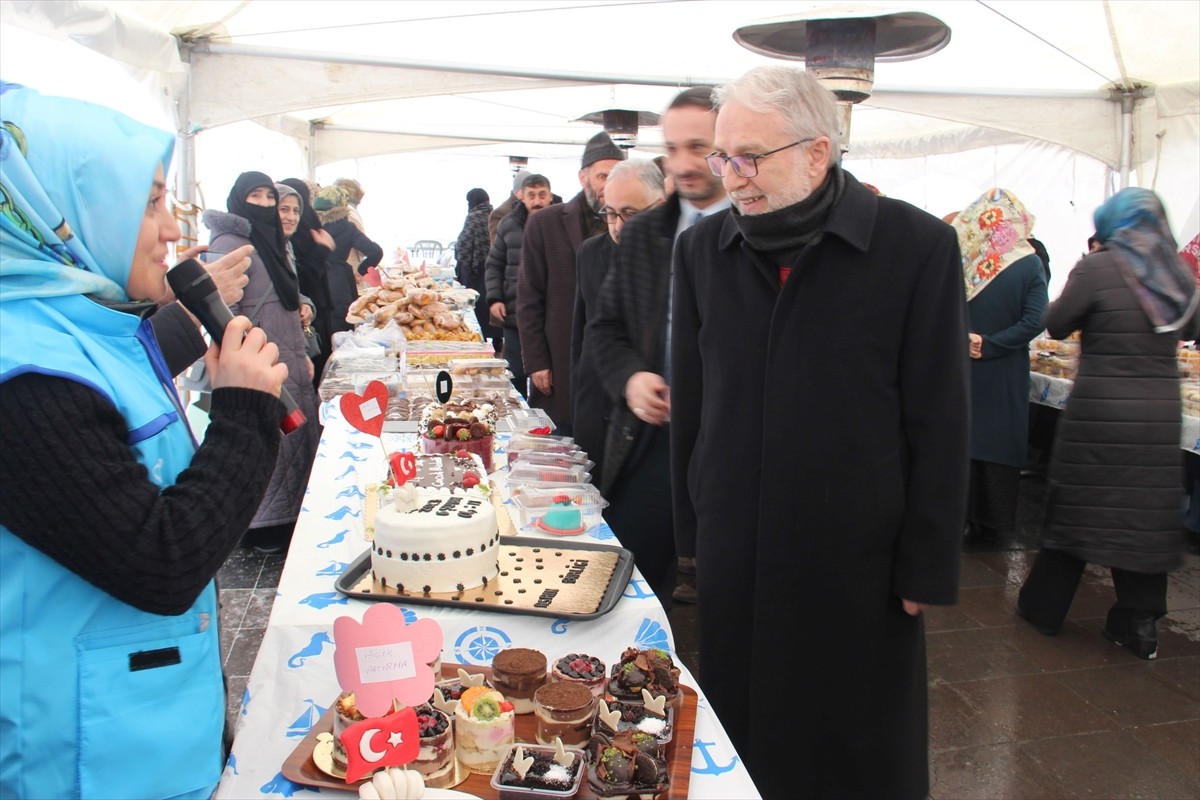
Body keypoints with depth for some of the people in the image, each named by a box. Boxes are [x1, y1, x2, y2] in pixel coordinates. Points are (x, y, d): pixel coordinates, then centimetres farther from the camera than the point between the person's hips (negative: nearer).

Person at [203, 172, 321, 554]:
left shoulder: (270, 240, 16)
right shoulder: (230, 244, -12)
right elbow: (226, 314, -18)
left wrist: (302, 354, 18)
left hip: (289, 363, 9)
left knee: (297, 441, 13)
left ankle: (287, 517, 26)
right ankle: (264, 527, 13)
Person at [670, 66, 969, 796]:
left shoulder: (918, 247, -10)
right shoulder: (702, 248, 1)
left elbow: (939, 426, -7)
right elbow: (690, 403, 7)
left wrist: (926, 570, -5)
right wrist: (692, 519, 9)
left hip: (860, 561, -2)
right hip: (735, 555, 3)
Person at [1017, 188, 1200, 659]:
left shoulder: (1096, 268, -10)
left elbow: (1056, 325, -2)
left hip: (1101, 407, -4)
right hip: (1160, 410, 4)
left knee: (1076, 507, 7)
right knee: (1146, 512, 11)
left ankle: (1045, 606, 19)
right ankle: (1139, 624, 19)